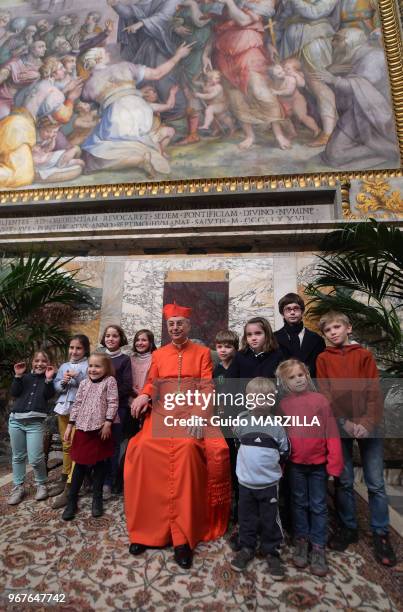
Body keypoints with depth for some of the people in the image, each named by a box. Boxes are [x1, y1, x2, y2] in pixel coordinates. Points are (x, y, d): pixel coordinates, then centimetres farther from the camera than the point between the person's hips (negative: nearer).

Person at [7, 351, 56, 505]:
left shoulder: (49, 377, 5)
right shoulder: (26, 376, 13)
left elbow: (49, 396, -7)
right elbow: (14, 393, 2)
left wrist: (48, 379, -18)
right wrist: (18, 376, -7)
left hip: (35, 422, -3)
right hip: (16, 420, 4)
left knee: (35, 459, -7)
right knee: (18, 456, 12)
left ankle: (41, 485, 15)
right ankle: (18, 487, 26)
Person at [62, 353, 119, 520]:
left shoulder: (110, 381, -4)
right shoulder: (84, 383, 7)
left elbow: (113, 403, -9)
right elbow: (77, 404, 9)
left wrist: (108, 422, -15)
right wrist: (70, 425, 6)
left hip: (100, 427, -3)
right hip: (83, 427, 3)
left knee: (100, 462, 9)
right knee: (80, 463, 10)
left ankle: (97, 499, 24)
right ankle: (72, 500, 22)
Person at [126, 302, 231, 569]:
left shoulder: (203, 352, 7)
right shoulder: (158, 354, 16)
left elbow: (207, 388, -1)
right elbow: (151, 383, 14)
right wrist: (144, 395, -9)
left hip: (190, 415, -3)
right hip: (161, 414, 3)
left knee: (187, 448, -29)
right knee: (143, 448, -21)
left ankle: (183, 537, -16)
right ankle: (146, 528, -4)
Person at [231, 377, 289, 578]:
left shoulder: (276, 426, -11)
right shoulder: (241, 422, -9)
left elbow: (285, 452, 3)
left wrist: (271, 462, 1)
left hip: (269, 483, -1)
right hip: (245, 481, 1)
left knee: (270, 520, 12)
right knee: (246, 518, 16)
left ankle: (271, 552, 32)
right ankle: (246, 548, 36)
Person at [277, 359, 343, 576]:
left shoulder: (320, 399, -8)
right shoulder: (283, 404, -4)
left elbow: (331, 433, -7)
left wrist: (334, 463, -9)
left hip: (318, 463, -1)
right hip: (295, 463, 1)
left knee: (318, 505, 13)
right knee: (299, 503, 17)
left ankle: (318, 546, 28)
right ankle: (301, 540, 35)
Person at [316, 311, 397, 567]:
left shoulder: (365, 355, 3)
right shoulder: (323, 359, 3)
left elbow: (374, 392, -2)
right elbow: (326, 395, -2)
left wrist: (367, 423, -13)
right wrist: (345, 422, -11)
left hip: (368, 425, 0)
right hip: (339, 426, 0)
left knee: (376, 483, 6)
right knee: (344, 481, 9)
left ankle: (381, 534, 22)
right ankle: (348, 528, 26)